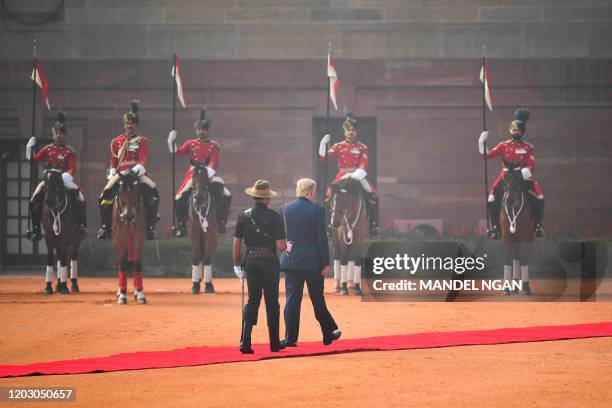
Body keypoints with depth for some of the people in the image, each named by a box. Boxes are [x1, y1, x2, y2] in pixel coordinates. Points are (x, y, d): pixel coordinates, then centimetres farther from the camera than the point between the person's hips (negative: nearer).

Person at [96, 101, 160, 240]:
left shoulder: (142, 141, 4)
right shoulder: (117, 142, 13)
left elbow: (143, 160, -8)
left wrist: (134, 171, -24)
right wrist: (111, 174, 5)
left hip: (137, 174, -2)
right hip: (120, 174, 2)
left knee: (153, 192, -27)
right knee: (106, 195, -19)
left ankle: (150, 227, -21)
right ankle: (105, 227, -5)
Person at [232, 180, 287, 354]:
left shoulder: (244, 215, 1)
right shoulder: (274, 217, -9)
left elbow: (236, 243, 2)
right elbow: (281, 245, -13)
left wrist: (236, 266, 10)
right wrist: (287, 246, 10)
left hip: (251, 261, 3)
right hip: (269, 261, -3)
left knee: (252, 301, 7)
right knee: (272, 302, 8)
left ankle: (245, 342, -6)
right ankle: (274, 343, 16)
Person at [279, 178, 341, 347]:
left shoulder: (285, 209, 2)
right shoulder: (317, 209, -8)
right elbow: (321, 237, -10)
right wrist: (326, 263, -6)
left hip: (291, 261, 2)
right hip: (313, 262, -2)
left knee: (292, 300, 2)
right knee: (318, 300, 10)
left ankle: (290, 338, -2)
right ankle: (328, 334, 22)